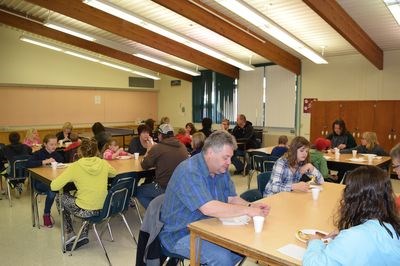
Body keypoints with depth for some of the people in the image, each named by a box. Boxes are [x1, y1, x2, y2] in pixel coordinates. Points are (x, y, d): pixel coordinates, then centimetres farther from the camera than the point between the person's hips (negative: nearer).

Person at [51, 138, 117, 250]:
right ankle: (83, 235, 28)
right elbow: (114, 173, 19)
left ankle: (70, 234, 21)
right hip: (103, 208, 4)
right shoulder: (103, 164, -3)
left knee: (61, 198, 24)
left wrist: (71, 178, 4)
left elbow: (54, 186, -12)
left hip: (85, 211, -4)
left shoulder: (75, 167, -14)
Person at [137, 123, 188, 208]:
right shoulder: (183, 147, 0)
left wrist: (148, 153, 14)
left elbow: (144, 166, -3)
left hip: (164, 188, -7)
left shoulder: (157, 148, -15)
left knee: (138, 191, 17)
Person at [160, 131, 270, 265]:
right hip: (180, 234, -9)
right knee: (223, 257, -28)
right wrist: (247, 210, -29)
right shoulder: (189, 172, -26)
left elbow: (232, 198, 6)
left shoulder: (221, 169, 3)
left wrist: (251, 206, -14)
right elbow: (208, 208, -35)